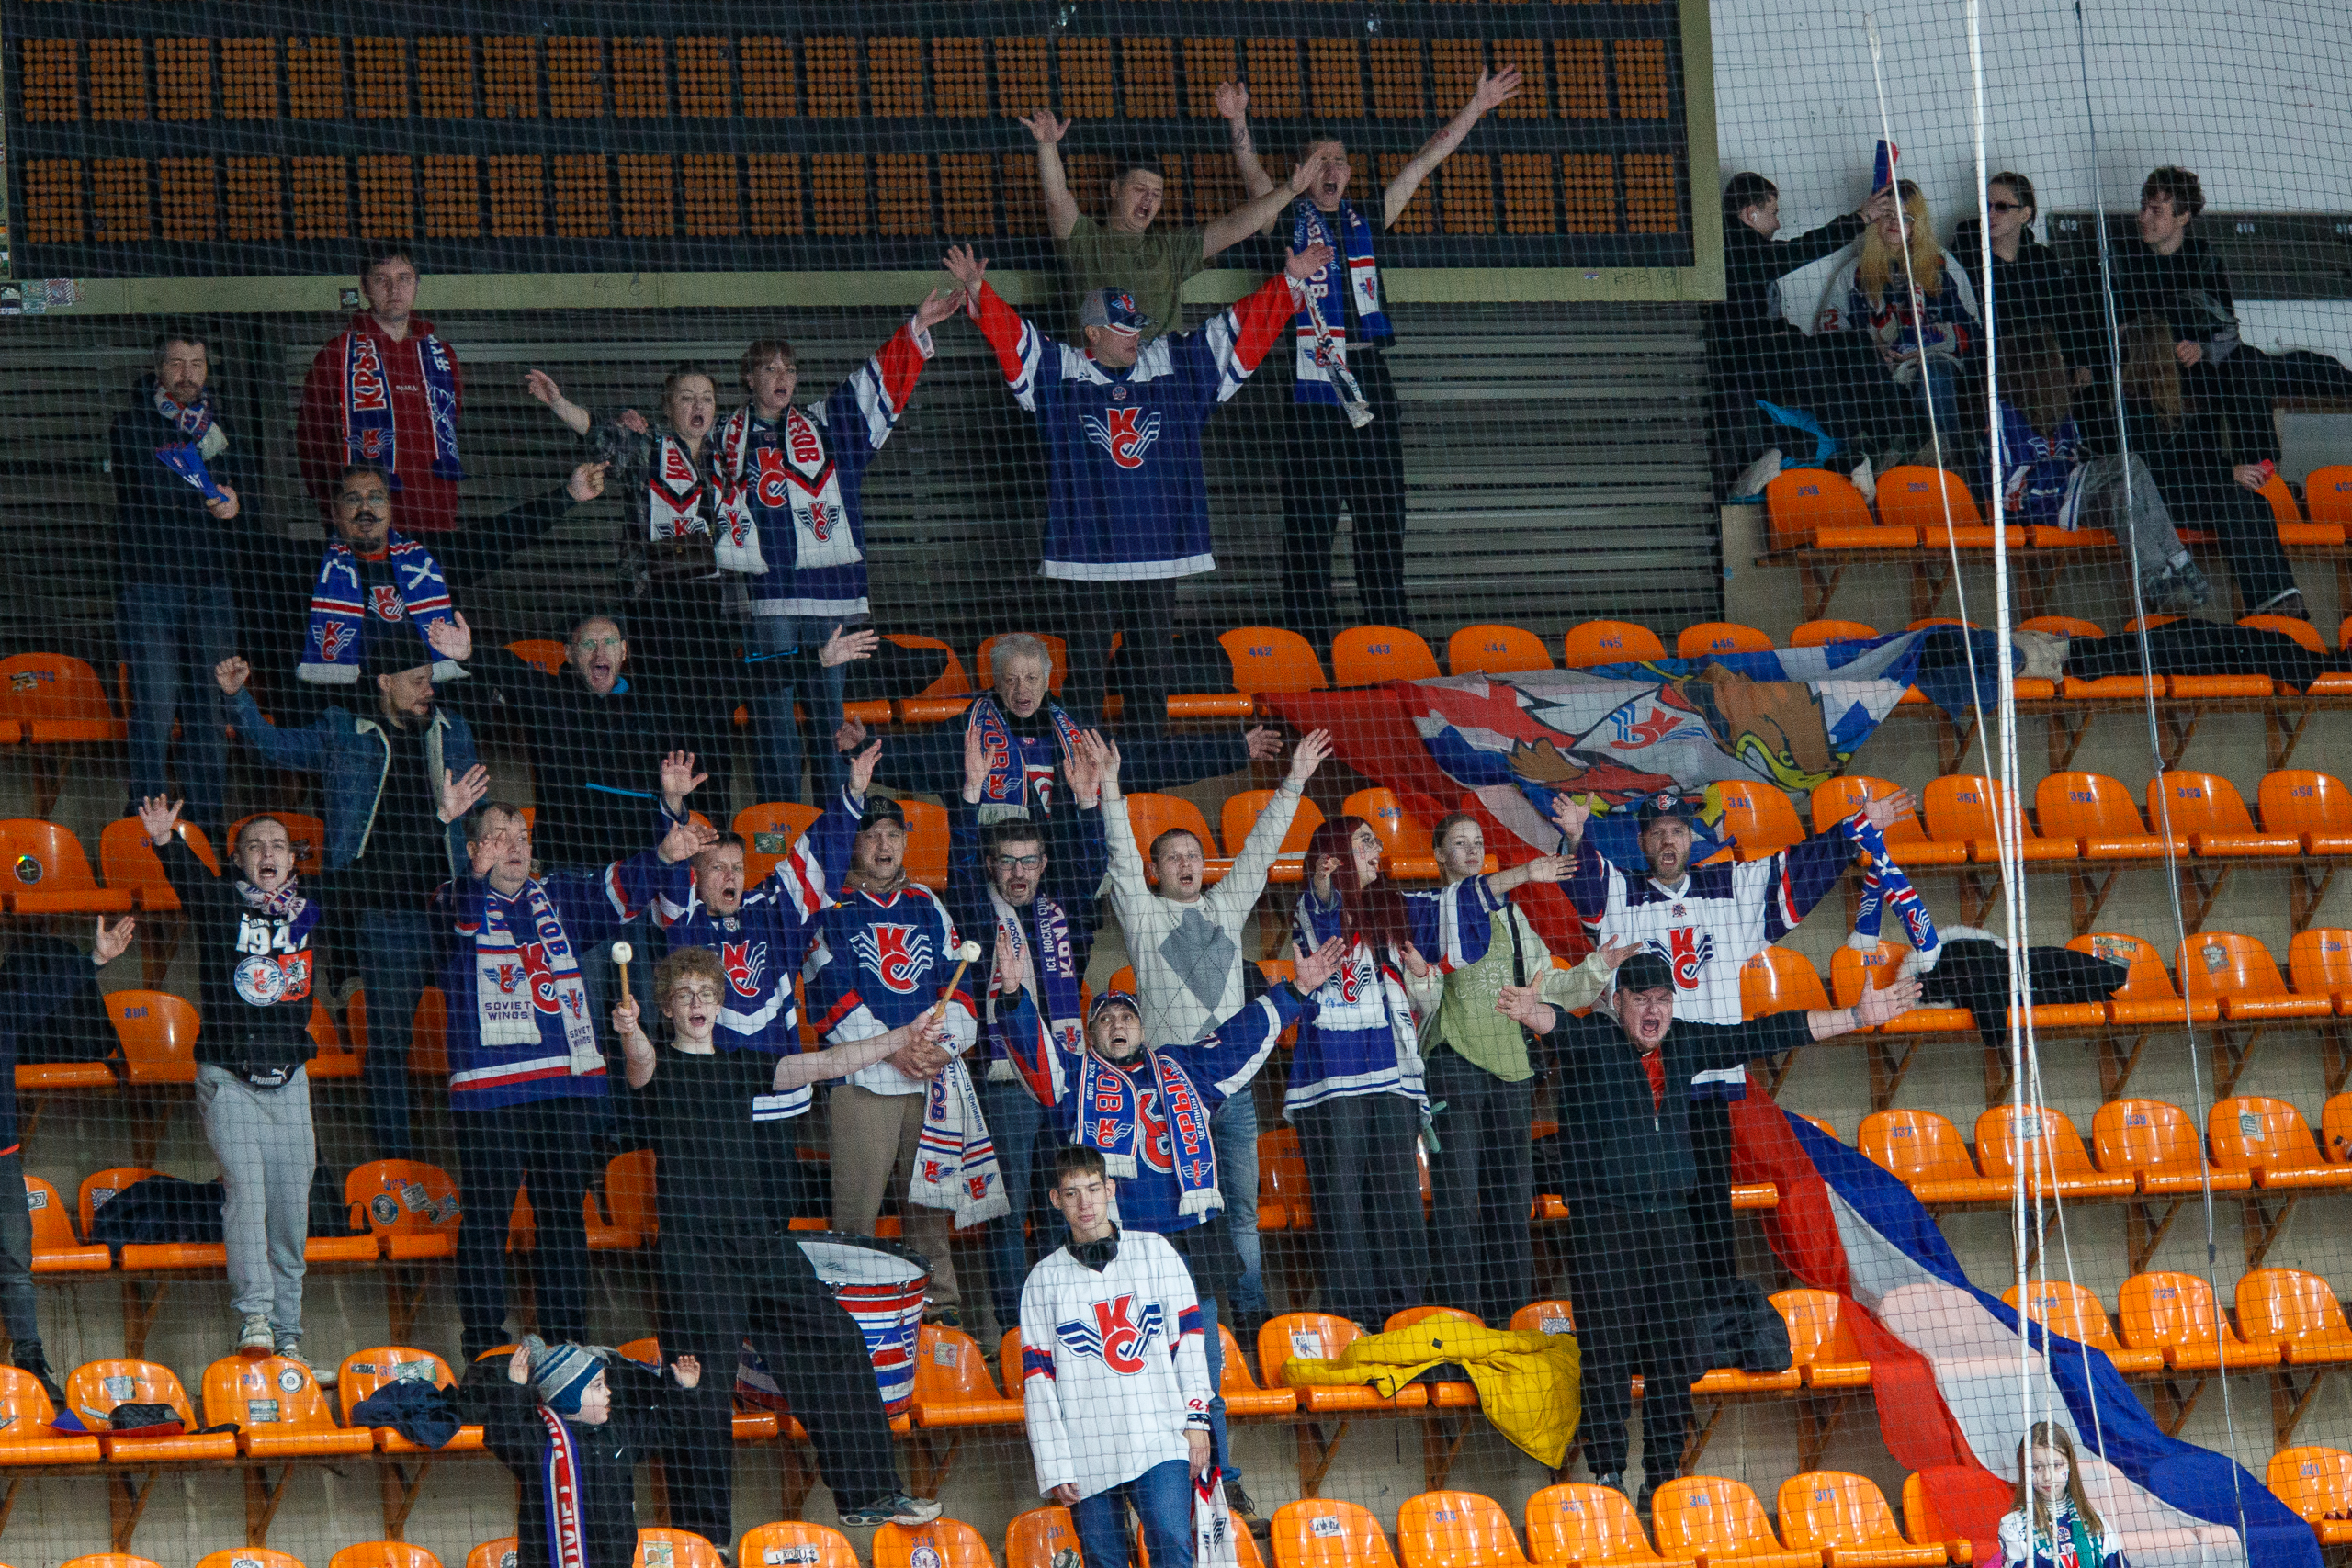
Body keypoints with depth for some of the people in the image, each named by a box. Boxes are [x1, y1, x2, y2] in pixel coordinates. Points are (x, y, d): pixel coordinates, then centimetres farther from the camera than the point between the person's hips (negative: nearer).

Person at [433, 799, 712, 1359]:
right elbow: (457, 916, -22)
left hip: (569, 1086, 5)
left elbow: (616, 893, 4)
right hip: (489, 1092, -5)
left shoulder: (559, 897, 17)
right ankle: (484, 1349, 2)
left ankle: (566, 1345, 16)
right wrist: (477, 873, -45)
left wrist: (663, 856, -16)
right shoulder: (456, 902, 2)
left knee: (565, 1217, 9)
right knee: (485, 1219, -3)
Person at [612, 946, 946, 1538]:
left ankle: (867, 1495, 11)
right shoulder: (658, 1067, 2)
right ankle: (703, 1532, 1)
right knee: (704, 1384, -6)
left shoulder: (741, 1065, 17)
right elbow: (641, 1062, -22)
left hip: (760, 1235, 5)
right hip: (692, 1246, -5)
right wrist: (629, 1033, -45)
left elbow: (827, 1063, 11)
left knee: (834, 1346, 2)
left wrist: (905, 1037, 2)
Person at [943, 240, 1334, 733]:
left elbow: (1241, 330, 12)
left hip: (1158, 544, 3)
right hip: (1087, 544, -3)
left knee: (1154, 656, 7)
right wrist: (978, 290, -24)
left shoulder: (1174, 365, 12)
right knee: (1087, 660, -1)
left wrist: (1290, 281, 7)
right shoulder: (1060, 371, 3)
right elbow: (1010, 335, -7)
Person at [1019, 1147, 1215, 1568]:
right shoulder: (1044, 1280, 8)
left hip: (1161, 1441, -1)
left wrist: (1196, 1420, 0)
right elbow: (1037, 1379, 5)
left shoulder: (1155, 1254, 9)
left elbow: (1189, 1340, 9)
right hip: (1087, 1454, 1)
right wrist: (1054, 1467, -2)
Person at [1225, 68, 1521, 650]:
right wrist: (1238, 125, -26)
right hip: (1311, 378, -4)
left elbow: (1424, 162, 20)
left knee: (1382, 510, 5)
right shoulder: (1289, 219, 7)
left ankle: (1392, 635, 8)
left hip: (1368, 373, 4)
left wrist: (1476, 107, 20)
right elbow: (1251, 171, -8)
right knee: (1310, 515, -4)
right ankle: (1312, 640, -4)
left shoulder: (1366, 221, 18)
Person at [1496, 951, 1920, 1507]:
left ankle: (1665, 1476, 12)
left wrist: (1856, 1017, 17)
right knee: (1609, 1350, -7)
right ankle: (1607, 1476, -3)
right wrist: (1533, 1014, -51)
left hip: (1667, 1216, 5)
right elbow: (1560, 1029, -26)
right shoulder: (1591, 1040, -4)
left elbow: (1761, 1037, 15)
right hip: (1601, 1216, -5)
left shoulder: (1685, 1044, 11)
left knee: (1674, 1351, 4)